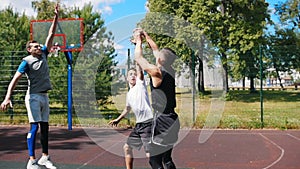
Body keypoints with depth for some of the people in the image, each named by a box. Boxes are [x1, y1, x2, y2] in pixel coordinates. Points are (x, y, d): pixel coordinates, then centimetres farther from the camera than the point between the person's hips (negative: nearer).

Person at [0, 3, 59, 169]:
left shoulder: (43, 55, 11)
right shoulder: (27, 61, -7)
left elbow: (51, 35, 12)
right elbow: (15, 79, -14)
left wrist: (56, 16, 9)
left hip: (44, 96, 7)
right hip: (33, 97, -7)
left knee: (45, 127, 9)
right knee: (34, 126, -10)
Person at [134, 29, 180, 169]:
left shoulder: (157, 72, -15)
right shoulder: (170, 71, 6)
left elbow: (138, 58, -4)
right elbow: (155, 50, 19)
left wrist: (139, 42, 11)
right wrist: (146, 36, 27)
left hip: (162, 121, -8)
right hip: (172, 121, 8)